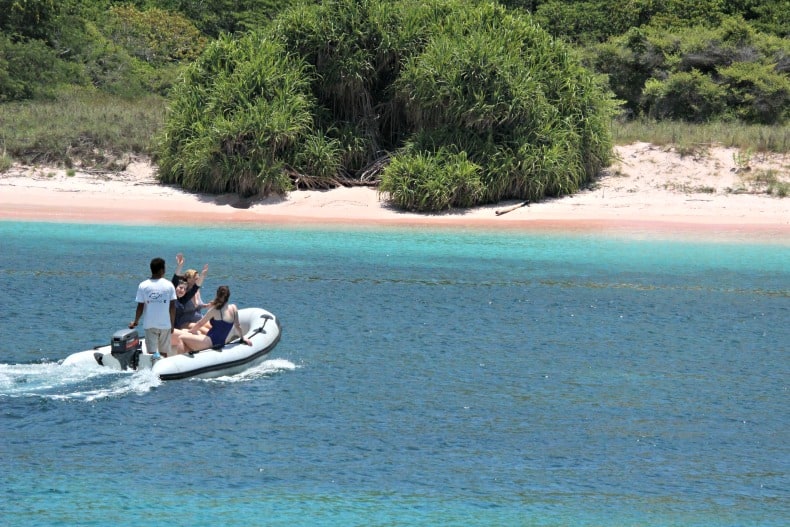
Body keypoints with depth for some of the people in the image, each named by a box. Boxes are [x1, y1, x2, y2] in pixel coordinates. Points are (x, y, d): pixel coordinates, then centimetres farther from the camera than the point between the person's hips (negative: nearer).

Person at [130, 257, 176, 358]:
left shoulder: (143, 285, -3)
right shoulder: (169, 285, -3)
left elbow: (140, 307, -3)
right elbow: (173, 307, -2)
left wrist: (135, 322, 13)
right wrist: (172, 324, 9)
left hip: (150, 324, 0)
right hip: (165, 324, 1)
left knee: (152, 353, -1)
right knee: (164, 353, 11)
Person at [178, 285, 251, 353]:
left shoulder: (215, 310, -11)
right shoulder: (233, 308, 2)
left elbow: (200, 324, -1)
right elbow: (238, 326, 12)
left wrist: (190, 331, 14)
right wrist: (243, 337, 27)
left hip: (211, 341, -8)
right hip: (221, 342, 8)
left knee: (182, 337, -10)